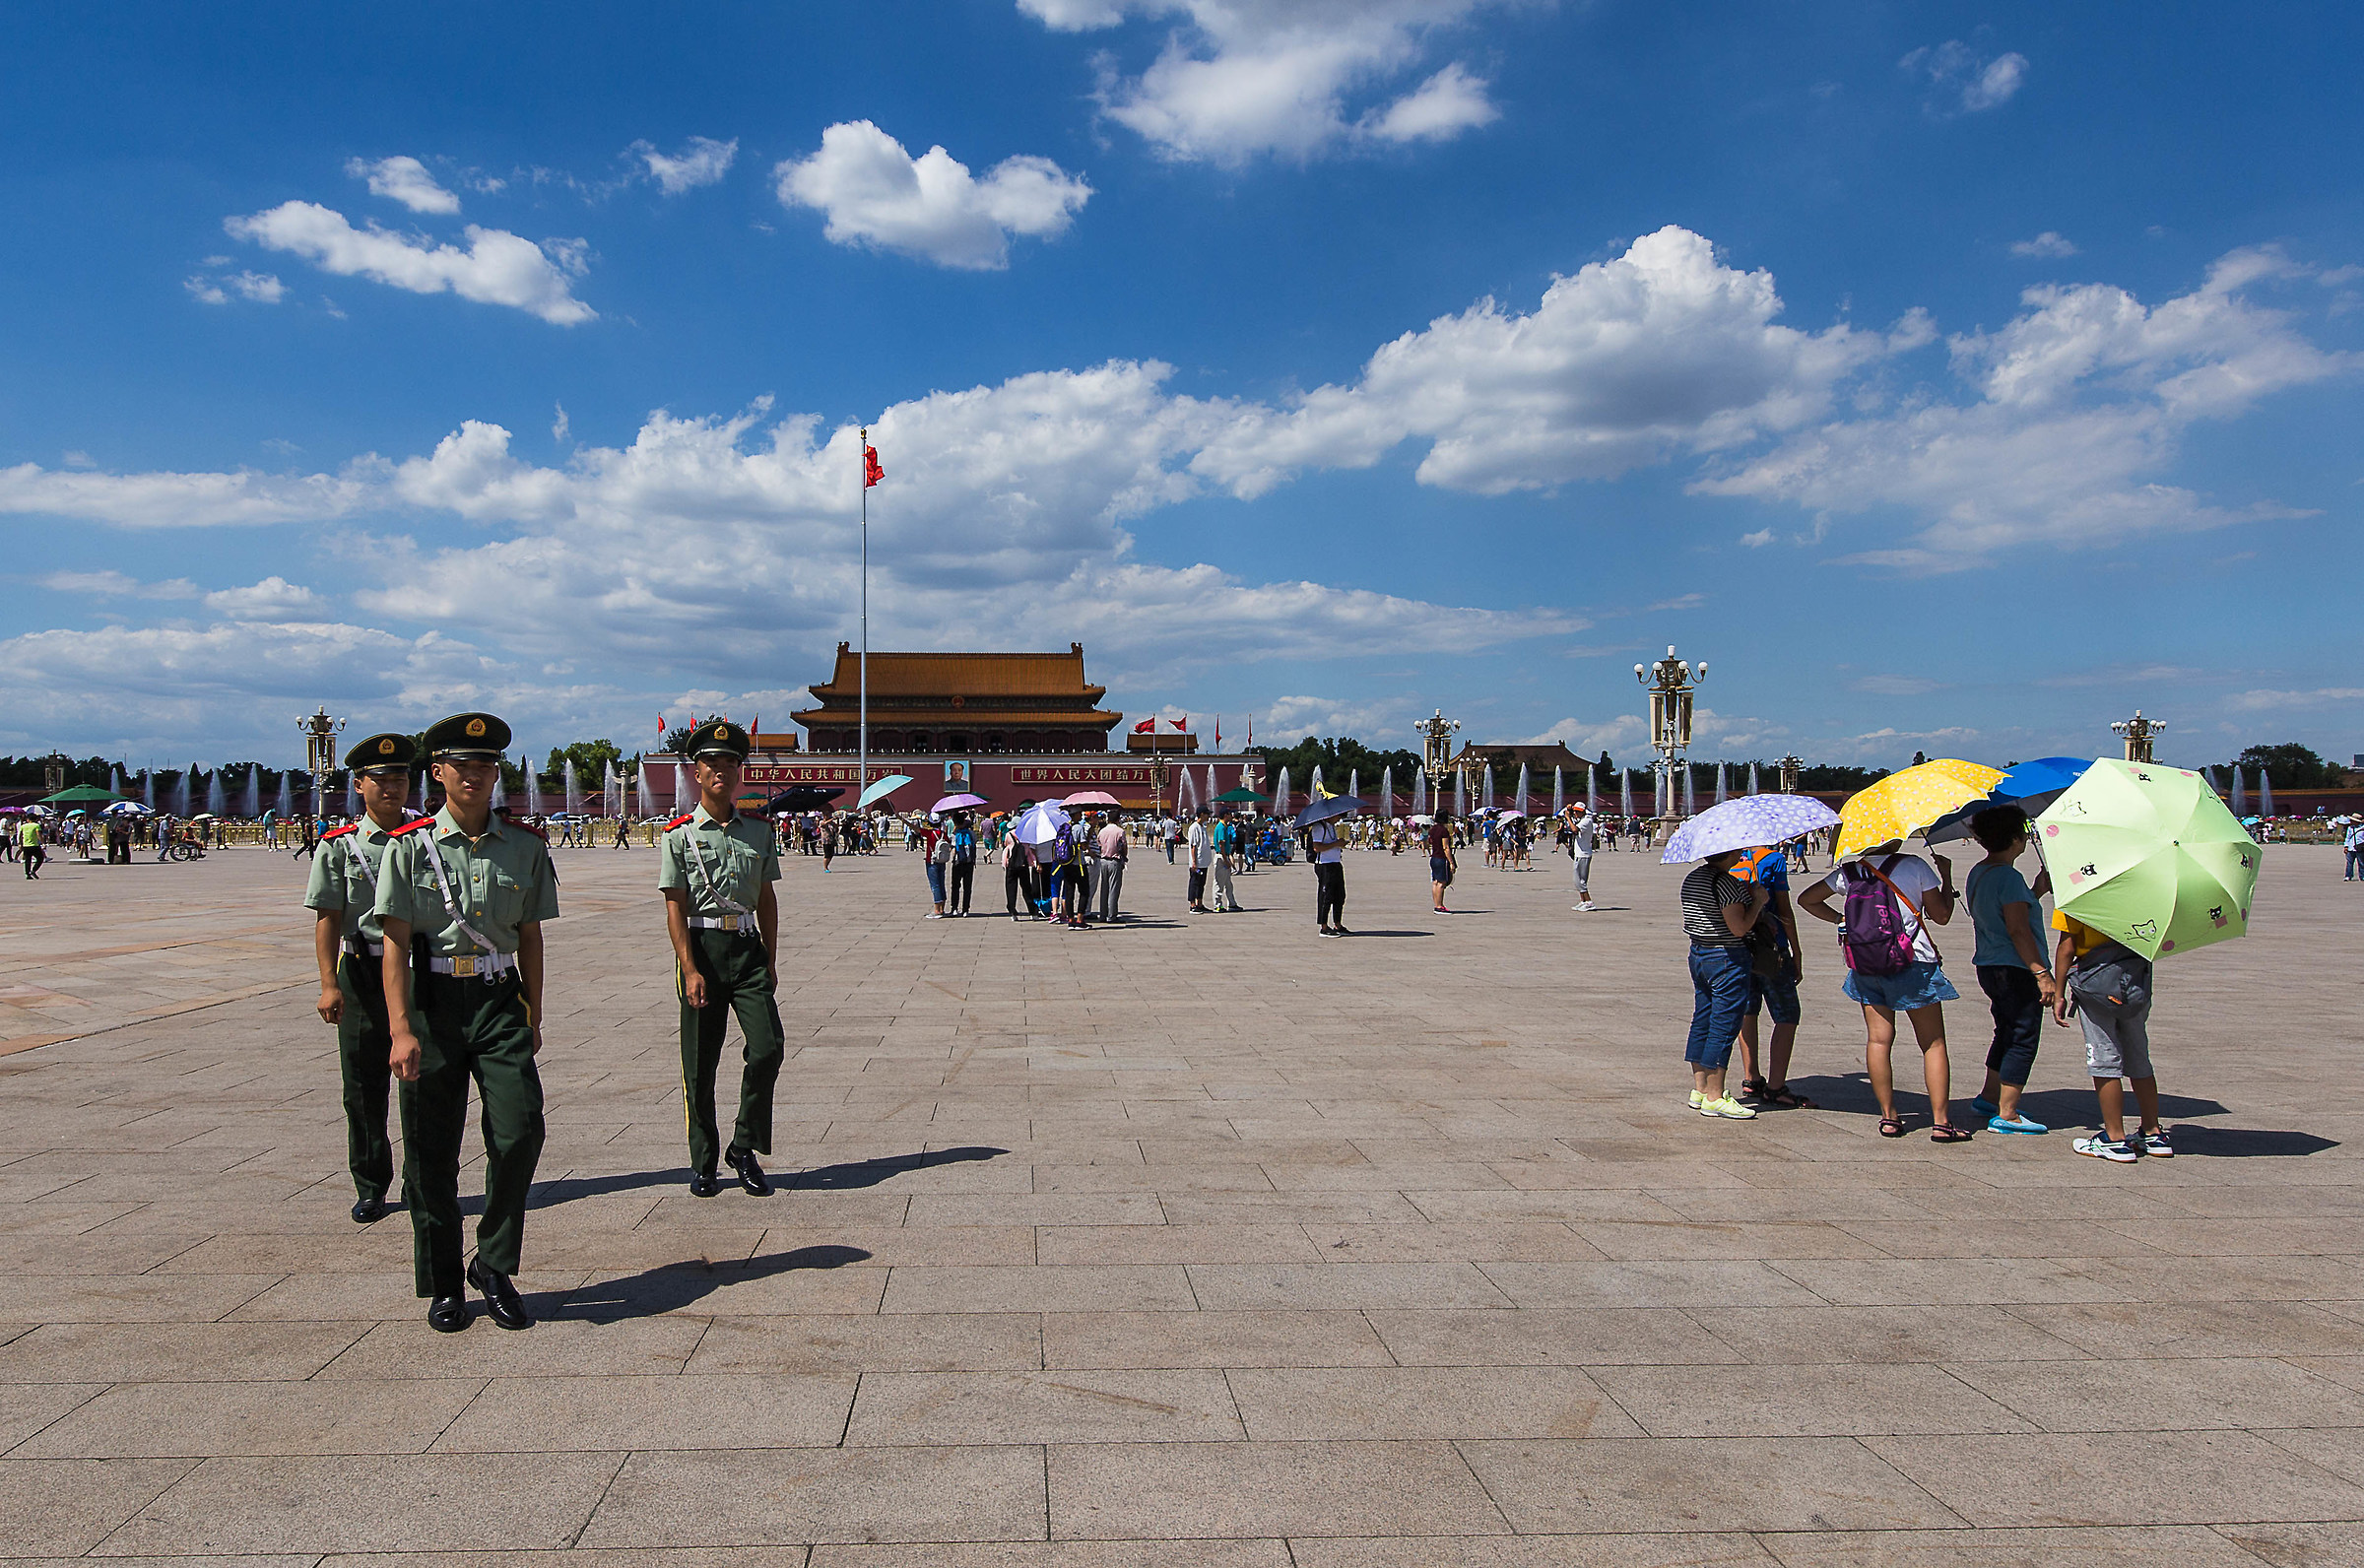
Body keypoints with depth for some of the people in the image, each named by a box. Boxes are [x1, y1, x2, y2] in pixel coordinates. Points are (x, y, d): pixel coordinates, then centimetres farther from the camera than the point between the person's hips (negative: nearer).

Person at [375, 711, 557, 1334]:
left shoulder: (525, 847, 5)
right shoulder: (408, 846, -1)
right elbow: (396, 944, -5)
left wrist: (533, 1019, 13)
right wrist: (401, 1031, -13)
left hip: (500, 1003, 1)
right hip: (433, 1002, -1)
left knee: (519, 1134, -9)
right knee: (431, 1153, 5)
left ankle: (494, 1268, 11)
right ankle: (443, 1285, 21)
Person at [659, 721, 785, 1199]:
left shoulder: (758, 833, 9)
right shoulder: (680, 834, -1)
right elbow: (675, 908, -5)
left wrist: (771, 961, 10)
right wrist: (691, 970, -14)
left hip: (748, 947, 3)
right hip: (702, 948, -3)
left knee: (768, 1046, -10)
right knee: (700, 1064, 4)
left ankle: (744, 1149, 8)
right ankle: (702, 1164, 17)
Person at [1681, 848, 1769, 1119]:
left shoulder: (1691, 877, 9)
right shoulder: (1726, 883, -19)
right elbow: (1739, 927, -22)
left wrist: (1745, 895, 15)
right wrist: (1758, 901, -8)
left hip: (1698, 954, 9)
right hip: (1728, 958, -9)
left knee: (1702, 1021, 14)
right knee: (1724, 1027, -3)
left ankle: (1700, 1090, 20)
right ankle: (1714, 1098, 0)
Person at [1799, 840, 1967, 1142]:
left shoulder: (1848, 872, 5)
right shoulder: (1915, 866, -5)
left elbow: (1807, 899, 14)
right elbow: (1941, 916, 2)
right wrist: (1946, 876, 13)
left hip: (1865, 967, 4)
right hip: (1913, 964, -4)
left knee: (1878, 1039, 7)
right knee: (1933, 1043, 3)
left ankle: (1889, 1117, 8)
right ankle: (1941, 1122, 0)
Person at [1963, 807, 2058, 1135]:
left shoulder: (1977, 873, 12)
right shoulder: (2009, 877, -18)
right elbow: (2018, 930, -22)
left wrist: (2035, 892, 18)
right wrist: (2041, 973, -21)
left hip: (1990, 968, 10)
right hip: (2016, 971, -10)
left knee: (2008, 1033, 22)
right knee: (2023, 1039, -3)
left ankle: (1989, 1097, 31)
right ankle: (2006, 1115, -1)